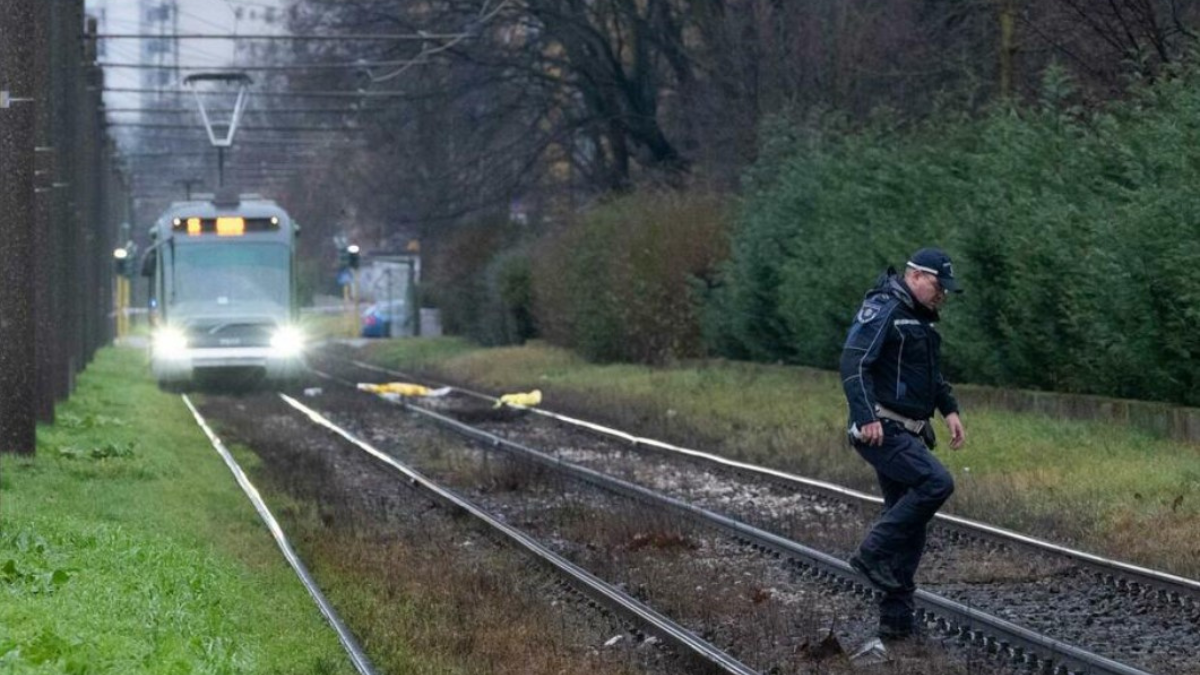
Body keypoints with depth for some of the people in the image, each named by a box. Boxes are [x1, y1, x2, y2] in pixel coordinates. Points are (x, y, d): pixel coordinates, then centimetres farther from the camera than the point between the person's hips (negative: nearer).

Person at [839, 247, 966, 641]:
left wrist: (949, 410, 19)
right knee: (936, 482, -25)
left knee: (909, 525, 7)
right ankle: (872, 554, -14)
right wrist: (867, 417, -30)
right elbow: (853, 363, -21)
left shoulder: (920, 318, 19)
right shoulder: (882, 310, -11)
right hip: (882, 431, -10)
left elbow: (932, 374, 33)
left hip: (908, 434, 10)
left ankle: (896, 620, 11)